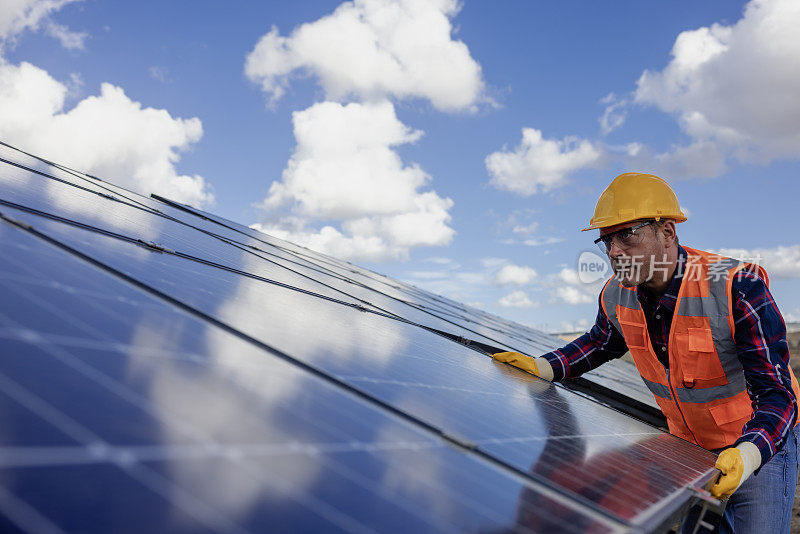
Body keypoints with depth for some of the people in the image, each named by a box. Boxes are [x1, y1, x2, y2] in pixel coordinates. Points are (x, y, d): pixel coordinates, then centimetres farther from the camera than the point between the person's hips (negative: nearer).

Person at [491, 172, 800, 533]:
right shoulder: (617, 295, -11)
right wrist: (542, 367, -3)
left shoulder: (737, 287, -29)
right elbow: (602, 342, 12)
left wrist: (745, 456, -45)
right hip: (687, 445, 5)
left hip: (762, 440, -4)